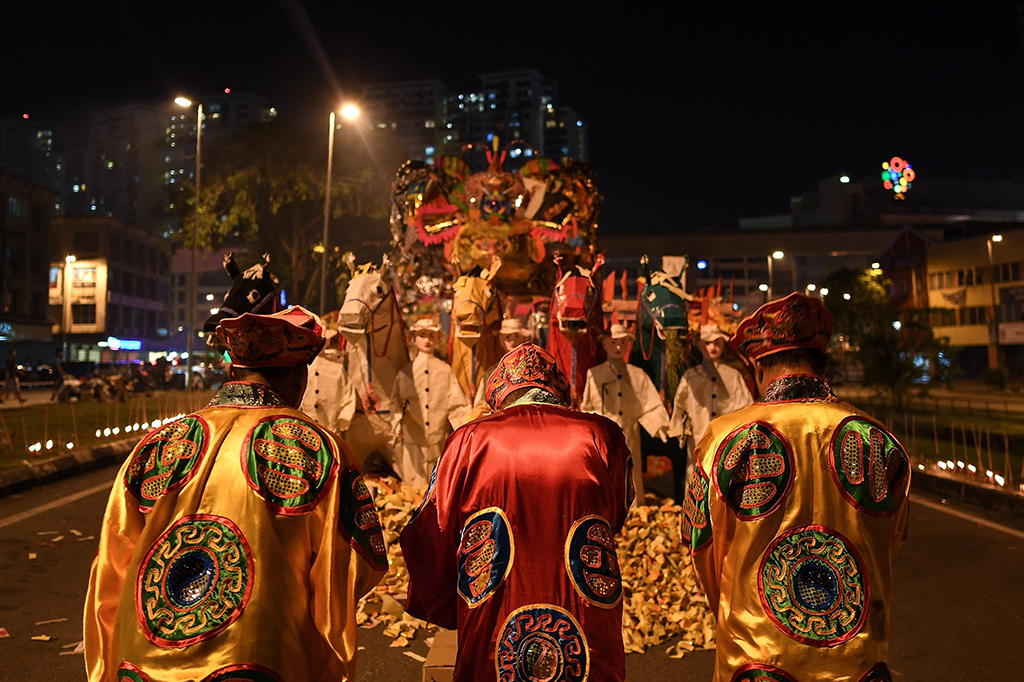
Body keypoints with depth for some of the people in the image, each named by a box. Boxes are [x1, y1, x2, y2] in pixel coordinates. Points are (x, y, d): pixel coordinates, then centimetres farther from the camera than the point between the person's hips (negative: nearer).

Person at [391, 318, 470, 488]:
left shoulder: (445, 371, 4)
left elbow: (457, 404, 1)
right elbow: (397, 404, 7)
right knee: (414, 486, 4)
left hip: (438, 440, 0)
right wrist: (398, 431, -1)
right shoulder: (405, 373, 5)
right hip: (412, 440, 0)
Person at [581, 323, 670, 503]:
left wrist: (659, 427, -13)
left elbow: (651, 406, 3)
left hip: (630, 442, 1)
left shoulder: (638, 375, 9)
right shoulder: (594, 375, 6)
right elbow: (587, 409, 10)